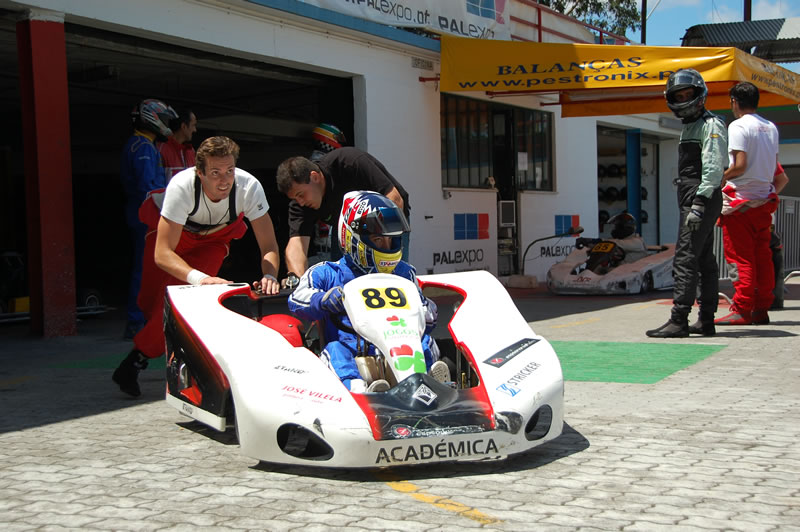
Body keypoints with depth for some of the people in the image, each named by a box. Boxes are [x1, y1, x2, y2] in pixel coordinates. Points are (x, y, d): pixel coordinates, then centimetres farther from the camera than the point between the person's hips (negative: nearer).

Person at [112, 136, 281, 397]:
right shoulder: (182, 187, -40)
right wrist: (200, 278, -58)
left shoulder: (249, 186, -35)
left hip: (213, 238, 1)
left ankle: (137, 359, -2)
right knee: (150, 303, 1)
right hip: (169, 229, -1)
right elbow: (163, 253, -42)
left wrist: (269, 276, -50)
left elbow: (269, 246, -29)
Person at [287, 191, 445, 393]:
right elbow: (297, 300, 1)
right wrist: (327, 299, -19)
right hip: (352, 351, -3)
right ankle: (358, 389, -63)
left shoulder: (403, 273, 24)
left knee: (425, 341, -24)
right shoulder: (328, 274, 16)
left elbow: (429, 315, 21)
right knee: (335, 350, -33)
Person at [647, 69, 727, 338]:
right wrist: (694, 205, 17)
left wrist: (699, 204, -24)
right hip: (693, 202, 10)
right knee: (704, 260, 10)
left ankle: (678, 321, -17)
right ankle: (706, 320, 14)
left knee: (685, 259, -15)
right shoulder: (690, 126, 24)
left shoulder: (711, 125, -7)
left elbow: (713, 169, -17)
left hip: (702, 199, -10)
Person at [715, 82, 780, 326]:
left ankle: (742, 310, -3)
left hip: (740, 200, -7)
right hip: (764, 199, 7)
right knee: (762, 257, 9)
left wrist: (721, 179, -5)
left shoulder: (738, 126, -11)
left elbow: (740, 166, -19)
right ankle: (762, 310, 11)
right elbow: (774, 168, 15)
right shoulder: (771, 128, 13)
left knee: (740, 258, -3)